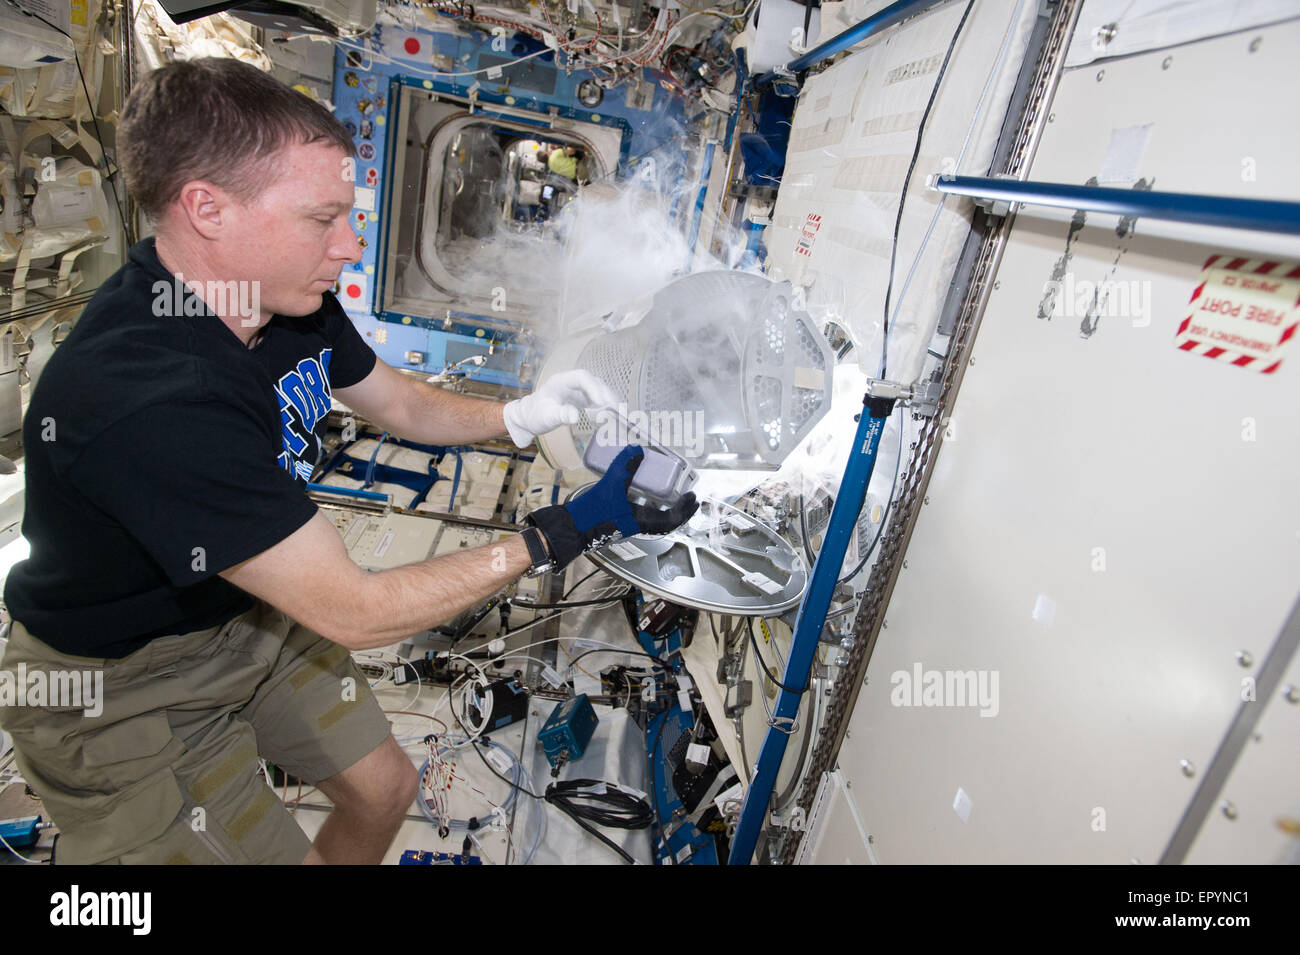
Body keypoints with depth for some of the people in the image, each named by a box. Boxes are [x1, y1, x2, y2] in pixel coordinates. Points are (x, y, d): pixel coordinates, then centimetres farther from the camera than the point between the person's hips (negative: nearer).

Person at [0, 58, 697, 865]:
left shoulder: (290, 303, -12)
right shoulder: (148, 403, -39)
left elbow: (402, 404, 4)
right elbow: (355, 612, -34)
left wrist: (518, 416, -15)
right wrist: (562, 534, -31)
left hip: (254, 615, 8)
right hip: (124, 687, -7)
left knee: (385, 790, 16)